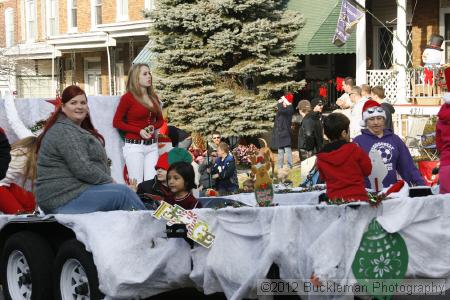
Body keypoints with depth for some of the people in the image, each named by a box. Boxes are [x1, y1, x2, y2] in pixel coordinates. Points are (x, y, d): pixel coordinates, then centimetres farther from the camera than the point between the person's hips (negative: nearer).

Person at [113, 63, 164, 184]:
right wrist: (139, 131, -13)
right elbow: (116, 122, -4)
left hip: (152, 146, 5)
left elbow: (160, 119, 22)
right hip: (134, 146, -5)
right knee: (136, 184, -7)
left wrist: (153, 127, -2)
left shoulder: (153, 97, 12)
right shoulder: (128, 97, -4)